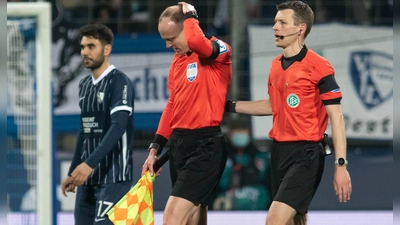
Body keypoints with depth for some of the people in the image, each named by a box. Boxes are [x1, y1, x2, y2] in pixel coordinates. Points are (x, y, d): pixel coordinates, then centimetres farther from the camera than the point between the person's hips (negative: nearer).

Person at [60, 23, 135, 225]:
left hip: (113, 177, -8)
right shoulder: (85, 85, 14)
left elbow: (118, 127, -22)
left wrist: (90, 163, -30)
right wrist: (72, 173, 20)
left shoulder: (119, 82, -10)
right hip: (87, 177, 8)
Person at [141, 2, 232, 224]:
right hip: (179, 143, 9)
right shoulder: (178, 61, 15)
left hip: (206, 145, -9)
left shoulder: (220, 51, -10)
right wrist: (156, 148, 19)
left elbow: (195, 41, -33)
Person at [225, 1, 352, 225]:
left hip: (305, 154, -8)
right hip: (279, 150, 8)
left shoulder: (319, 67, -13)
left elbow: (336, 117, -13)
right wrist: (230, 105, 23)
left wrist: (341, 165, -19)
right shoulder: (276, 65, 10)